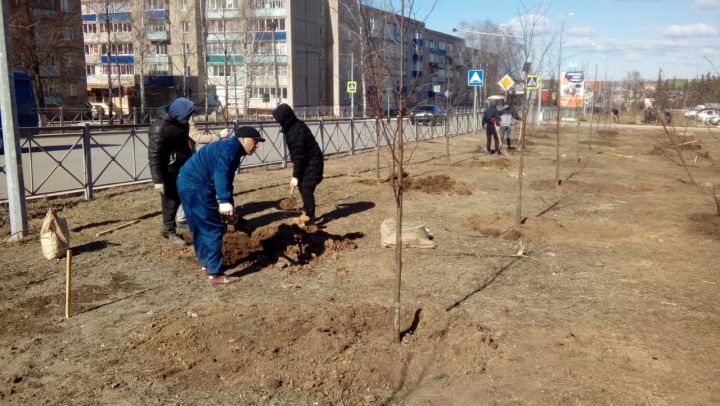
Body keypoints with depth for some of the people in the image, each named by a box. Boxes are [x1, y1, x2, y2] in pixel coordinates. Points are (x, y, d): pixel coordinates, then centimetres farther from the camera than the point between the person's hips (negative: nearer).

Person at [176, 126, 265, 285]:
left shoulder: (229, 148, 22)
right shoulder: (232, 146, -10)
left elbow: (225, 177, 27)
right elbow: (221, 173, -26)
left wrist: (229, 206, 28)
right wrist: (225, 201, -33)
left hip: (188, 183, 11)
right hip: (196, 186, -11)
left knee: (200, 228, 22)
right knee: (214, 229, -5)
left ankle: (205, 264, 35)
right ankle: (216, 274, -1)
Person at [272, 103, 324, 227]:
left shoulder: (297, 131, -26)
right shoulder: (292, 127, 5)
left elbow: (299, 155, -25)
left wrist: (296, 176, -20)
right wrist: (297, 174, 16)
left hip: (312, 162, -10)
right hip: (307, 162, 10)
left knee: (306, 188, -10)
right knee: (302, 186, 13)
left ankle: (309, 217, 0)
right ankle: (307, 212, 25)